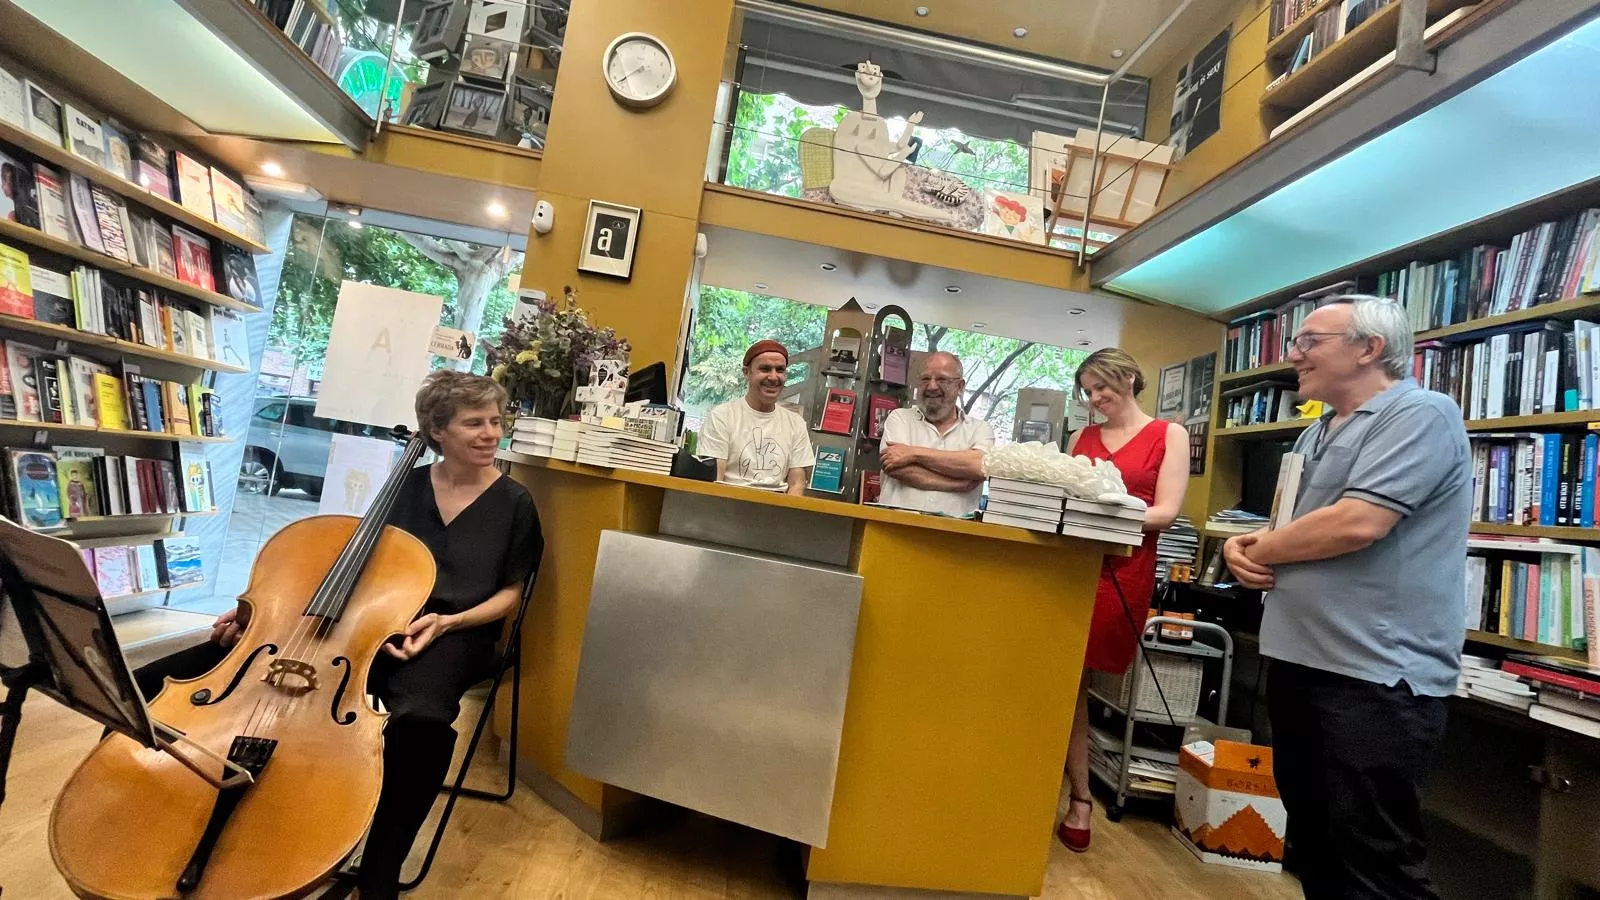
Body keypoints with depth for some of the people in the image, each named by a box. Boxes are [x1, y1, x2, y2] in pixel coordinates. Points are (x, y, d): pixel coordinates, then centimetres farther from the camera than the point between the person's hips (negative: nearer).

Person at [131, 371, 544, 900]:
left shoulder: (514, 504, -2)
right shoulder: (405, 485, 8)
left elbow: (510, 593, 2)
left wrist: (447, 621, -15)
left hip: (449, 634, -4)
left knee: (422, 719, -37)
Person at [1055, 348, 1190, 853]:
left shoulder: (1168, 435, 4)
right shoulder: (1081, 438, 15)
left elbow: (1166, 512, -5)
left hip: (1121, 572, -3)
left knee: (1073, 680, 1)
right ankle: (1080, 798, 16)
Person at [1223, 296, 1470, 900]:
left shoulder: (1420, 414, -11)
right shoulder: (1316, 434, 17)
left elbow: (1355, 524, -24)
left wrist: (1260, 549, -8)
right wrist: (1244, 546, -2)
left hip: (1376, 675, -9)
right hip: (1298, 661, 9)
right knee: (1313, 841, 20)